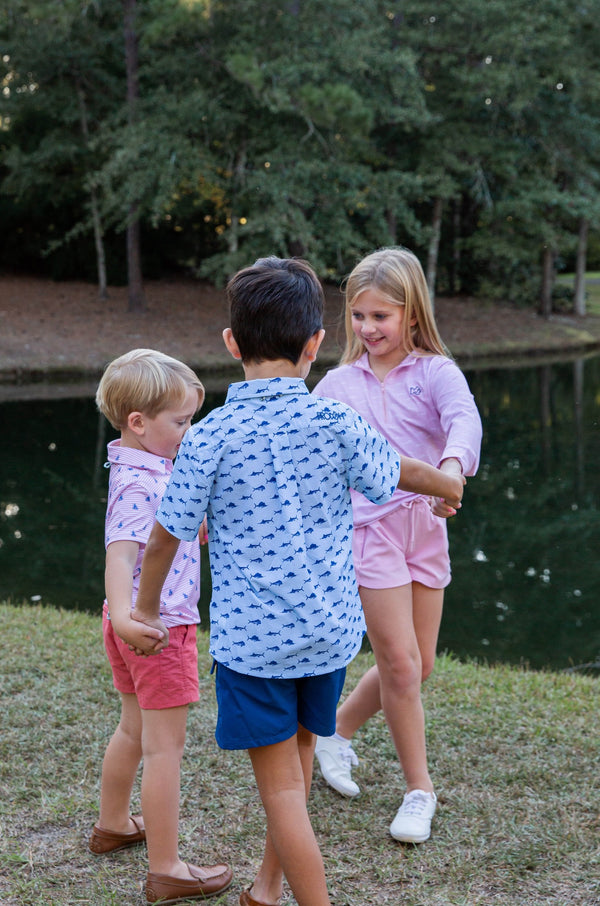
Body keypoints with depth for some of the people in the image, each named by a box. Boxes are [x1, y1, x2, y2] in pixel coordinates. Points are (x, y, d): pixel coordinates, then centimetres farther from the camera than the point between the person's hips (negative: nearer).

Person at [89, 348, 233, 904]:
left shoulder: (143, 467, 7)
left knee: (135, 728, 26)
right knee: (164, 745, -1)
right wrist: (124, 615, -52)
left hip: (135, 625, 10)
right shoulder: (140, 485, -24)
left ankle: (113, 825, 45)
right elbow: (120, 552, -38)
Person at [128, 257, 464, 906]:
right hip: (329, 627, 4)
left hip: (250, 635, -3)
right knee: (298, 747, 23)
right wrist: (446, 483, 32)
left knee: (282, 785, 4)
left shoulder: (209, 438, -13)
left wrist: (146, 610, 12)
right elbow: (393, 475, 10)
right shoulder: (335, 423, -8)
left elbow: (166, 536, -6)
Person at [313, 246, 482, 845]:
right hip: (368, 526, -1)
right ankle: (418, 789, 13)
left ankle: (338, 728, 36)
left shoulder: (435, 372, -4)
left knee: (418, 665, 10)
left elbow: (465, 420, -24)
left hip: (424, 525, 1)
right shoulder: (338, 383, 3)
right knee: (400, 665, -4)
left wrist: (451, 469, -45)